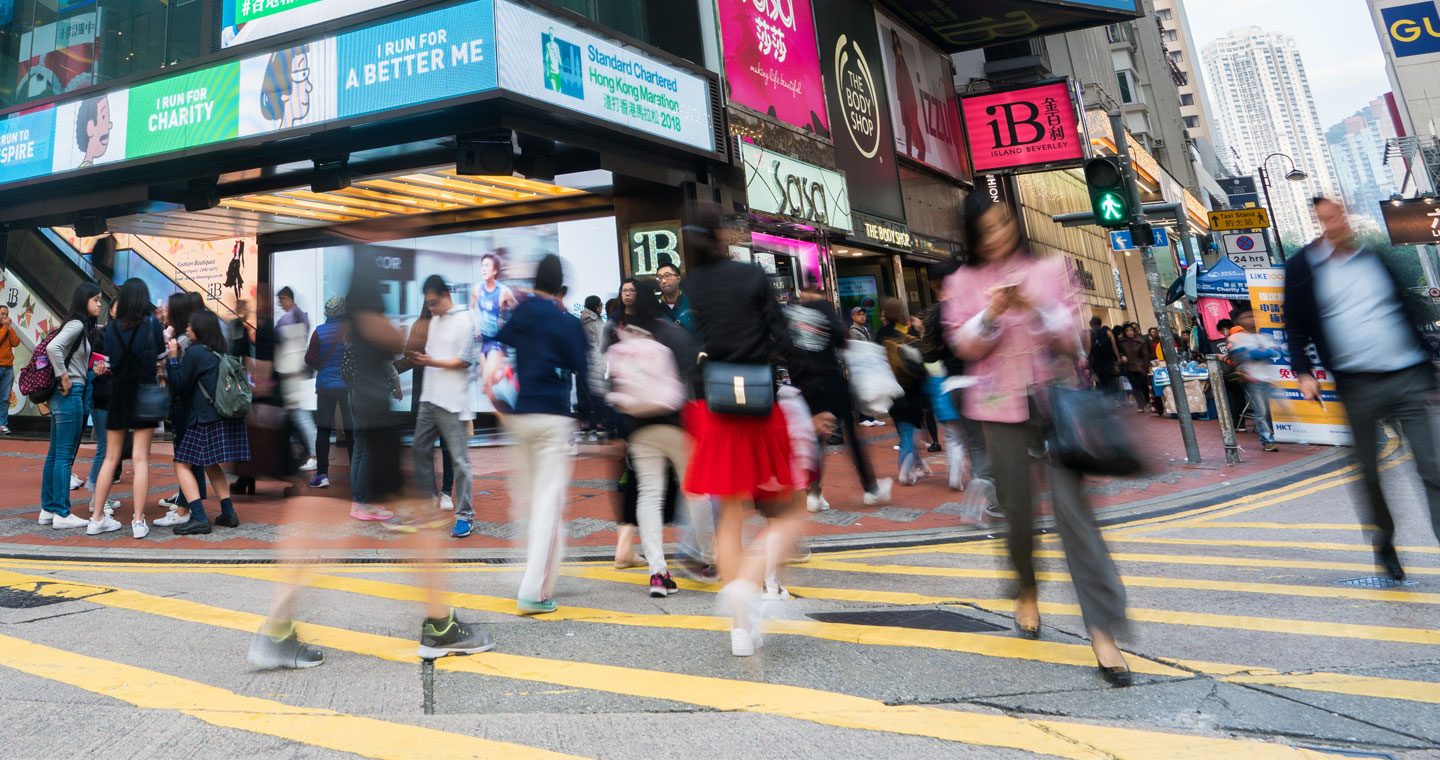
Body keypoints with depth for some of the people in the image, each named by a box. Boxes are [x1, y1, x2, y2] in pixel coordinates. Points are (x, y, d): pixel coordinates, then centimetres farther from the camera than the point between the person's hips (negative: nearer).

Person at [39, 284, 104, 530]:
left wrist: (94, 369, 0)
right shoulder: (76, 324, -11)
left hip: (70, 394, 9)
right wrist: (64, 379, -19)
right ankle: (62, 514, -1)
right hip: (70, 394, -9)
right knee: (65, 455, -5)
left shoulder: (84, 327, 15)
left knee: (55, 453, 12)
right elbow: (53, 347, -26)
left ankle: (48, 509, 19)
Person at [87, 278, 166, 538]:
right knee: (141, 458, -2)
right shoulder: (152, 323, -4)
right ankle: (138, 521, -3)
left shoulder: (112, 327, 2)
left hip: (118, 395, 3)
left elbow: (110, 362, 3)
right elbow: (160, 359, -2)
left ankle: (97, 517, 17)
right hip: (144, 395, -3)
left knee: (111, 457, 12)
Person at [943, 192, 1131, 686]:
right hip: (1000, 407, 1)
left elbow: (1073, 337, 3)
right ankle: (1028, 591, 34)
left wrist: (1037, 308, -14)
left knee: (1071, 505, -10)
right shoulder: (962, 283, 6)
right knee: (1017, 507, 6)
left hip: (1053, 399, 0)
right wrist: (991, 314, -16)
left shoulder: (1049, 270, 6)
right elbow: (963, 345, 0)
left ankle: (1103, 629, -6)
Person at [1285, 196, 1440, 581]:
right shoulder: (1302, 266, 0)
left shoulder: (1375, 258, 9)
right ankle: (1384, 542, 27)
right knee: (1369, 471, 9)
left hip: (1407, 377, 2)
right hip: (1358, 385, -2)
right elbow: (1295, 325, 0)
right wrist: (1304, 372, -11)